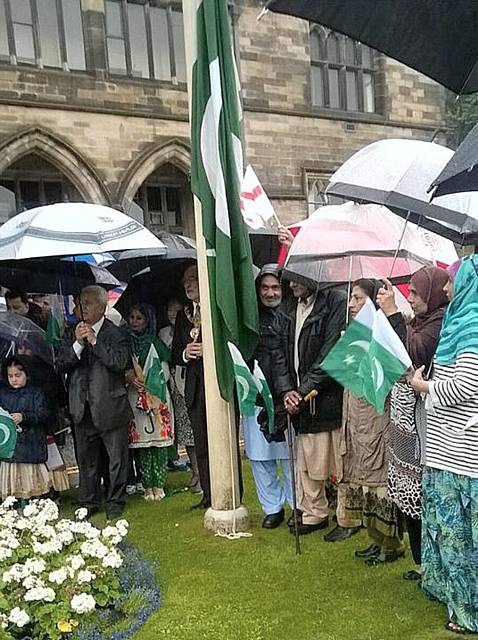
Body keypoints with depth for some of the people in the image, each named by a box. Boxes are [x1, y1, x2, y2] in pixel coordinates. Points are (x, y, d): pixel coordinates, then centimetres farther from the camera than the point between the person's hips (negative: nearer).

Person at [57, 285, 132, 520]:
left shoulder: (116, 333, -6)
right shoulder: (72, 333, 6)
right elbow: (61, 364, 0)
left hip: (111, 407, -4)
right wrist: (78, 343, -15)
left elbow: (120, 362, -20)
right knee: (86, 458, 15)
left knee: (116, 457, 5)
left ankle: (115, 502, 20)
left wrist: (94, 340, -18)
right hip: (83, 409, 4)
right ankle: (88, 503, 28)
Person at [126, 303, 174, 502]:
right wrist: (128, 377, -14)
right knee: (141, 444, 1)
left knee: (159, 442, -2)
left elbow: (165, 372, 4)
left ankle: (159, 485, 6)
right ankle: (147, 486, 8)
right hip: (135, 399, 1)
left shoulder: (156, 343, 6)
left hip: (157, 397, -1)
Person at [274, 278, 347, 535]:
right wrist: (287, 390, -4)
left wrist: (304, 390, -13)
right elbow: (281, 351, 9)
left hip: (329, 396, -6)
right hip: (301, 399, 6)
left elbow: (331, 353, -15)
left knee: (341, 463, 3)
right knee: (306, 462, 13)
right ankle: (314, 514, 28)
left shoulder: (335, 302, -10)